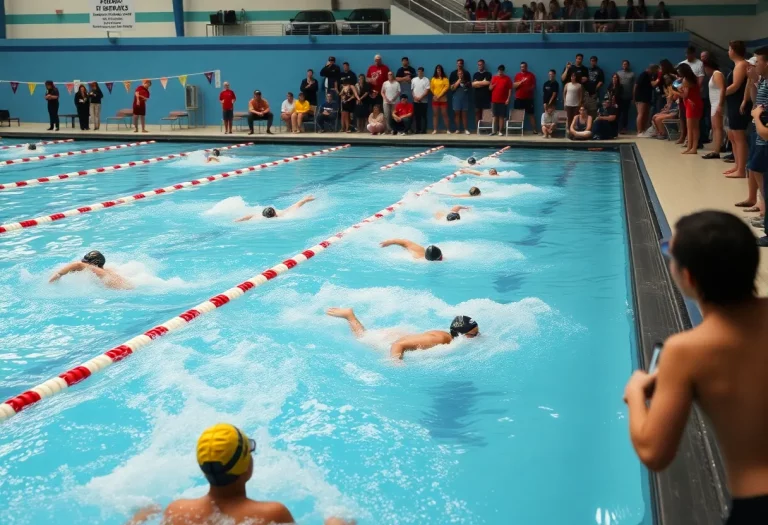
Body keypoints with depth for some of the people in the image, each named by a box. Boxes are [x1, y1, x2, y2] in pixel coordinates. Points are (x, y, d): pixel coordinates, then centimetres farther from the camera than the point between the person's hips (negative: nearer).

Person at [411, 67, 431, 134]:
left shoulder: (426, 80, -1)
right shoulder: (414, 80, 10)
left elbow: (427, 90, -7)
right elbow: (412, 89, 10)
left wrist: (421, 97, -14)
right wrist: (415, 97, -6)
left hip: (423, 101, -3)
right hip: (415, 101, 3)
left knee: (423, 116, -3)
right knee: (416, 115, 4)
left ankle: (423, 130, -1)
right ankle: (418, 129, 9)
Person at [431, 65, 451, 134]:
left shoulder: (445, 78, 2)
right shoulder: (433, 79, 9)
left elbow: (446, 87, -7)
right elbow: (431, 88, 7)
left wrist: (440, 96, -14)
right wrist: (435, 95, -7)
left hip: (443, 99, -2)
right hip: (435, 99, 2)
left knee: (444, 114, -3)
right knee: (435, 114, 2)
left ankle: (448, 129, 0)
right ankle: (435, 130, 3)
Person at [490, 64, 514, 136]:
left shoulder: (507, 79, 0)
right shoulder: (494, 78, 8)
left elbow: (510, 89, -2)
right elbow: (490, 88, 10)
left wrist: (508, 99, -9)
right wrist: (493, 85, -11)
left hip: (503, 101, -2)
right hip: (495, 100, 2)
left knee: (502, 116, -1)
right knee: (495, 116, 5)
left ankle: (500, 131, 3)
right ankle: (494, 130, 9)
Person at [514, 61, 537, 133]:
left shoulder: (531, 75, 4)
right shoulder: (517, 75, 8)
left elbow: (534, 86, 3)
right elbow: (514, 85, 0)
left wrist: (530, 88, -18)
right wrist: (521, 81, -15)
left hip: (528, 98, -2)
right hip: (518, 98, 2)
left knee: (531, 114, -2)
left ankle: (534, 129, -3)